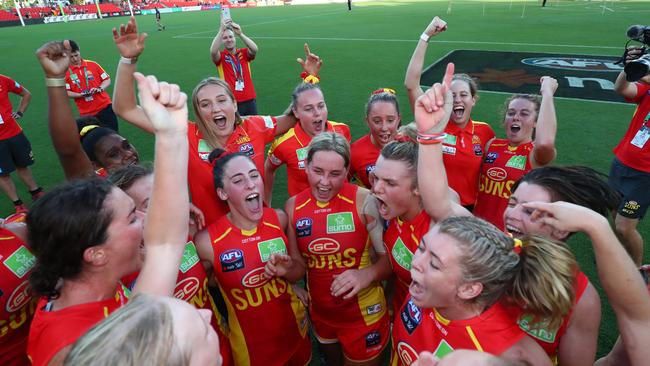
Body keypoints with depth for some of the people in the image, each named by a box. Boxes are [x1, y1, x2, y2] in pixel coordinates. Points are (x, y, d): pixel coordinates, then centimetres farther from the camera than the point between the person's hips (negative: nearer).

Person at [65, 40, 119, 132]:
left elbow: (107, 79, 8)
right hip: (86, 113, 0)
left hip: (105, 107, 1)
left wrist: (99, 88, -10)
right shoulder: (65, 72, 1)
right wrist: (80, 95, -17)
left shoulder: (93, 64, 4)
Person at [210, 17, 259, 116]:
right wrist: (221, 30, -31)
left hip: (249, 100, 2)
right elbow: (213, 51, -23)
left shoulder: (244, 53, 5)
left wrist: (240, 34, -31)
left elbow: (254, 49, -17)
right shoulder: (221, 56, 0)